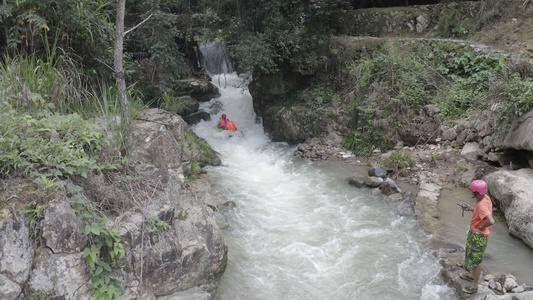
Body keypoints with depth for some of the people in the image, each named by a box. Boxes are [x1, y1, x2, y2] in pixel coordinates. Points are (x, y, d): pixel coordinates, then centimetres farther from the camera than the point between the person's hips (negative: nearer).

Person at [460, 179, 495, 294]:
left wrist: (483, 227, -25)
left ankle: (474, 286, 23)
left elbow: (491, 221, -44)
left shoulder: (482, 205, -33)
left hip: (478, 236, -10)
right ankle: (471, 275, 51)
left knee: (476, 261, 6)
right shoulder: (486, 198, -3)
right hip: (474, 233, 10)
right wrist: (472, 209, 5)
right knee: (472, 255, 29)